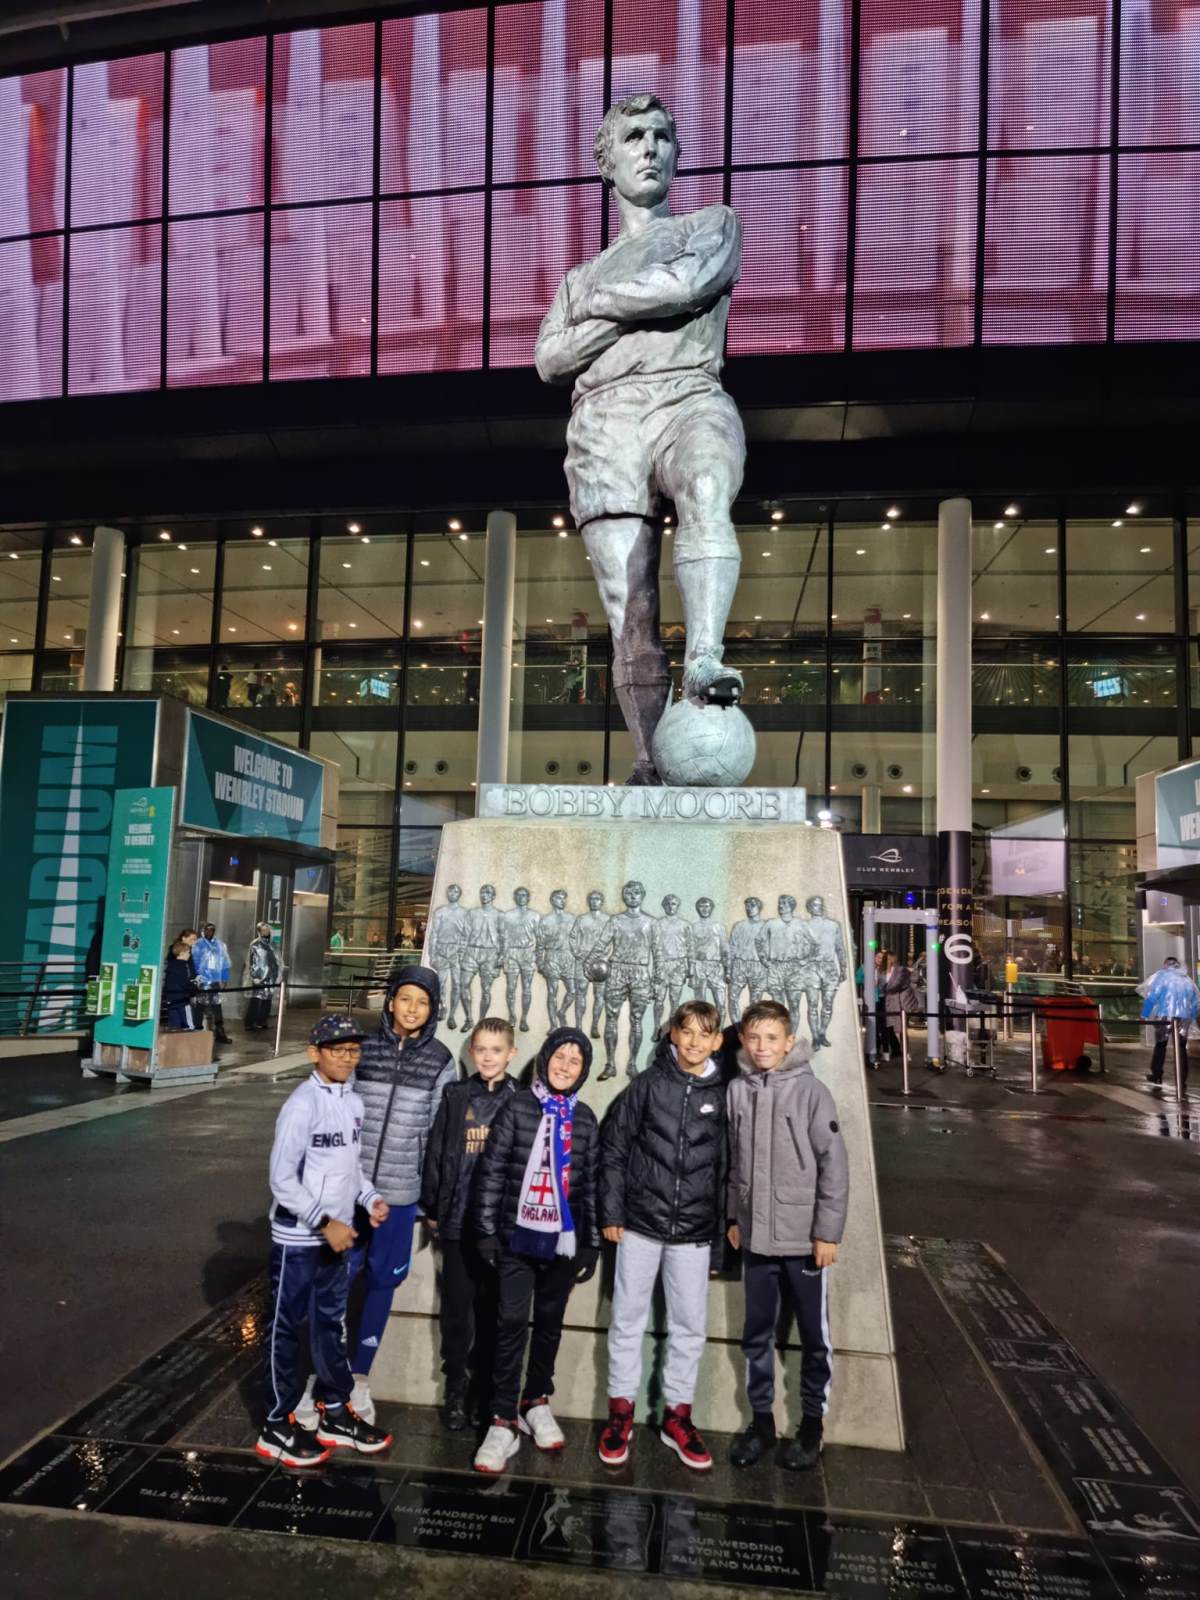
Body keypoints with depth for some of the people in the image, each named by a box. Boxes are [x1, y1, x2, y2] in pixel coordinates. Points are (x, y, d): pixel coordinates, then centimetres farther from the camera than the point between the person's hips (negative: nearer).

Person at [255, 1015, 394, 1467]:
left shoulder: (353, 1102, 4)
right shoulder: (302, 1105, -19)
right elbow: (282, 1179, -20)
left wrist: (369, 1198, -2)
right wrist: (324, 1222, -21)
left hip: (337, 1234, 7)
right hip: (299, 1237, -7)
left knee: (331, 1323, 19)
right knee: (286, 1329, 8)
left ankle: (335, 1414, 32)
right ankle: (277, 1427, 22)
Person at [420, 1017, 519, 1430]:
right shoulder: (455, 1097, 1)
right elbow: (436, 1153, 4)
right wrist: (431, 1209, 3)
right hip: (458, 1220, 1)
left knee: (492, 1310, 10)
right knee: (456, 1308, 9)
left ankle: (487, 1390, 24)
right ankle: (456, 1389, 24)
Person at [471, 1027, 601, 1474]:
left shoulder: (585, 1118, 4)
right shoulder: (517, 1106, -3)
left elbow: (591, 1183, 7)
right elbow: (492, 1169, -4)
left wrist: (592, 1243, 6)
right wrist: (486, 1229, -7)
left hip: (563, 1239, 3)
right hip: (518, 1235, -3)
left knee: (550, 1322, 14)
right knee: (512, 1325, -3)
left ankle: (537, 1401, 33)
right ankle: (503, 1421, 8)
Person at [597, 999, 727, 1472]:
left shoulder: (723, 1096, -2)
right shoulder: (648, 1085, -4)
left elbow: (727, 1167, 5)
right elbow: (613, 1148, -1)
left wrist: (723, 1230, 6)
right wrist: (611, 1213, -3)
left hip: (694, 1232, 1)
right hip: (640, 1224, -1)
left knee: (690, 1326, 11)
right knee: (628, 1320, 9)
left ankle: (677, 1415, 27)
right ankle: (621, 1411, 25)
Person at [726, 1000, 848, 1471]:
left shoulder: (811, 1091, -11)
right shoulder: (737, 1091, 1)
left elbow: (834, 1164, -10)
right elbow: (733, 1162, 9)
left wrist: (828, 1232, -11)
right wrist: (734, 1217, 9)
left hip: (803, 1239, -3)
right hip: (755, 1238, 4)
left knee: (814, 1335, 11)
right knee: (757, 1335, 14)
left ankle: (812, 1422, 28)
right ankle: (761, 1418, 30)